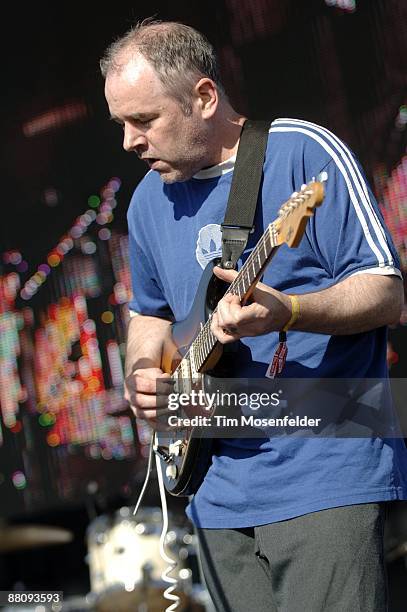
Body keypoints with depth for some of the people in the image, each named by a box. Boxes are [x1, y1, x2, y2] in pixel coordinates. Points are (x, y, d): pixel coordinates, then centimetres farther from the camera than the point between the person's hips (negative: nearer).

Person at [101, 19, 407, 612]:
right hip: (222, 492, 7)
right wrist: (141, 374, 5)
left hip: (327, 478, -6)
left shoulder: (304, 153, -8)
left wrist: (285, 312, -29)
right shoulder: (150, 200, 12)